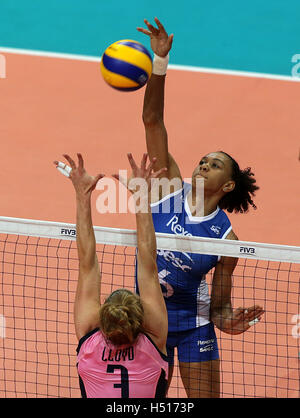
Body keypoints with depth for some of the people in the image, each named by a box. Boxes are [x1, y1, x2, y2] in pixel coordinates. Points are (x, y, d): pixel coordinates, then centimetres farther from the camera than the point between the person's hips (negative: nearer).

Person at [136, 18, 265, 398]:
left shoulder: (225, 237, -10)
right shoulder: (170, 188, -7)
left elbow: (219, 305, -4)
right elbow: (152, 121, -15)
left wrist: (228, 321, -28)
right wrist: (160, 61, -25)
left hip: (192, 324, -2)